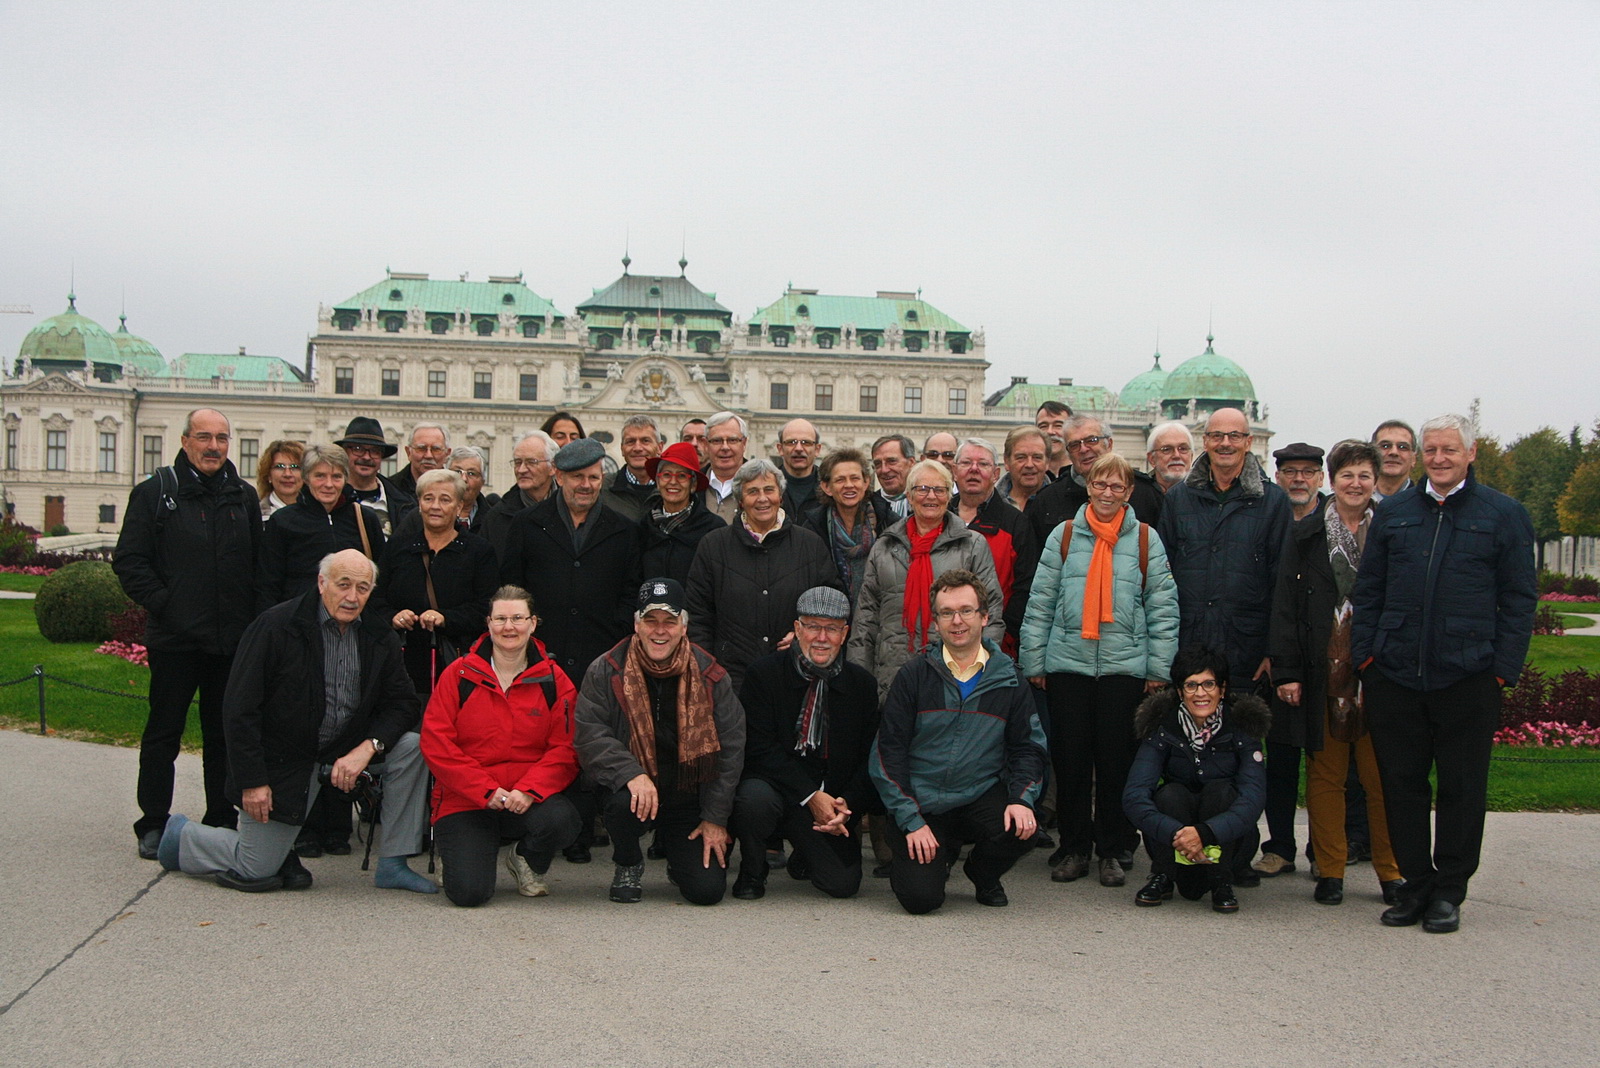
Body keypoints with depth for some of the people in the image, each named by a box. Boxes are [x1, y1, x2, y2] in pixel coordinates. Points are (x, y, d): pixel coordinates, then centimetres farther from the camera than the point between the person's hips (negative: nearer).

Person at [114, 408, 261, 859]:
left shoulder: (244, 497, 11)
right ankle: (153, 825, 12)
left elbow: (260, 563, 14)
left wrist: (251, 615, 3)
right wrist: (162, 604, -12)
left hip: (233, 638, 4)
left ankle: (222, 819, 20)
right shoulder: (155, 493, -1)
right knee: (163, 732, 4)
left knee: (226, 734, 10)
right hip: (175, 637, -3)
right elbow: (129, 561, -4)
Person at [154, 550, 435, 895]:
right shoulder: (274, 627, -16)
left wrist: (367, 747, -20)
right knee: (256, 872, -2)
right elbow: (240, 711, -16)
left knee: (412, 747, -19)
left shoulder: (379, 639, -1)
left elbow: (402, 702, -2)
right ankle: (181, 835, 29)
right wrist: (251, 782, -19)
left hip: (344, 751, 5)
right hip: (282, 764, -4)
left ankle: (393, 866, -8)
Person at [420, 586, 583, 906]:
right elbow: (435, 744, -5)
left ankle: (528, 863, 5)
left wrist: (529, 790, -20)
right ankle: (452, 846, 18)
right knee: (468, 892, -21)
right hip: (465, 801, -1)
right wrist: (487, 790, -15)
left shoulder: (554, 681, 4)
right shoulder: (459, 675, 1)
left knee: (561, 820, -33)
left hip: (529, 800, 1)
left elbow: (566, 749, -2)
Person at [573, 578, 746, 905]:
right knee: (625, 802, -37)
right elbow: (590, 737, -13)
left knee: (708, 889, -14)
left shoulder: (710, 677, -1)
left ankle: (679, 856, 25)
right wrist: (633, 774, -30)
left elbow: (729, 749, 1)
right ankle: (628, 865, -1)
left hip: (689, 796, 1)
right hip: (631, 787, -1)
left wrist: (716, 819, -3)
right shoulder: (606, 672, -4)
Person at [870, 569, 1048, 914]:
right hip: (921, 804, -2)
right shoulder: (913, 675, -2)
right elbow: (887, 753, -3)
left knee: (1021, 829, -29)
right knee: (920, 898, -19)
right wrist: (911, 821, -11)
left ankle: (983, 874, 7)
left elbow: (1027, 747, 6)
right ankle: (939, 857, 19)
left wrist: (1022, 799, -14)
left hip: (982, 796, 2)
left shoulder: (1008, 678, 3)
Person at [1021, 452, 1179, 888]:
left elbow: (1163, 607, 4)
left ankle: (1114, 851, 16)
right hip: (1068, 662, 1)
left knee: (1117, 761, 4)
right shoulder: (1064, 536, 5)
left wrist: (1159, 668, -1)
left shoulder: (1145, 539, 5)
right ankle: (1074, 848, 17)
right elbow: (1040, 603, 5)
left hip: (1125, 665, 0)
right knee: (1070, 760, 5)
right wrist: (1034, 662, 1)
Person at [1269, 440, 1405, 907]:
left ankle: (1391, 872, 13)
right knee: (1325, 773, 6)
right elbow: (1284, 604, 3)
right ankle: (1330, 871, 14)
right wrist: (1286, 671, -5)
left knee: (1382, 776, 2)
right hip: (1322, 671, 0)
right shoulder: (1305, 534, 6)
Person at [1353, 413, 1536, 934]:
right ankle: (1416, 883, 19)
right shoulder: (1393, 512, 10)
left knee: (1461, 787, 5)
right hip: (1394, 676, 3)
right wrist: (1365, 653, 3)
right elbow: (1367, 589, 13)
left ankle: (1449, 891, 17)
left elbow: (1519, 598, 2)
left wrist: (1503, 668, -5)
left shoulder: (1504, 515, 3)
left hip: (1468, 678, -2)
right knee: (1402, 783, 7)